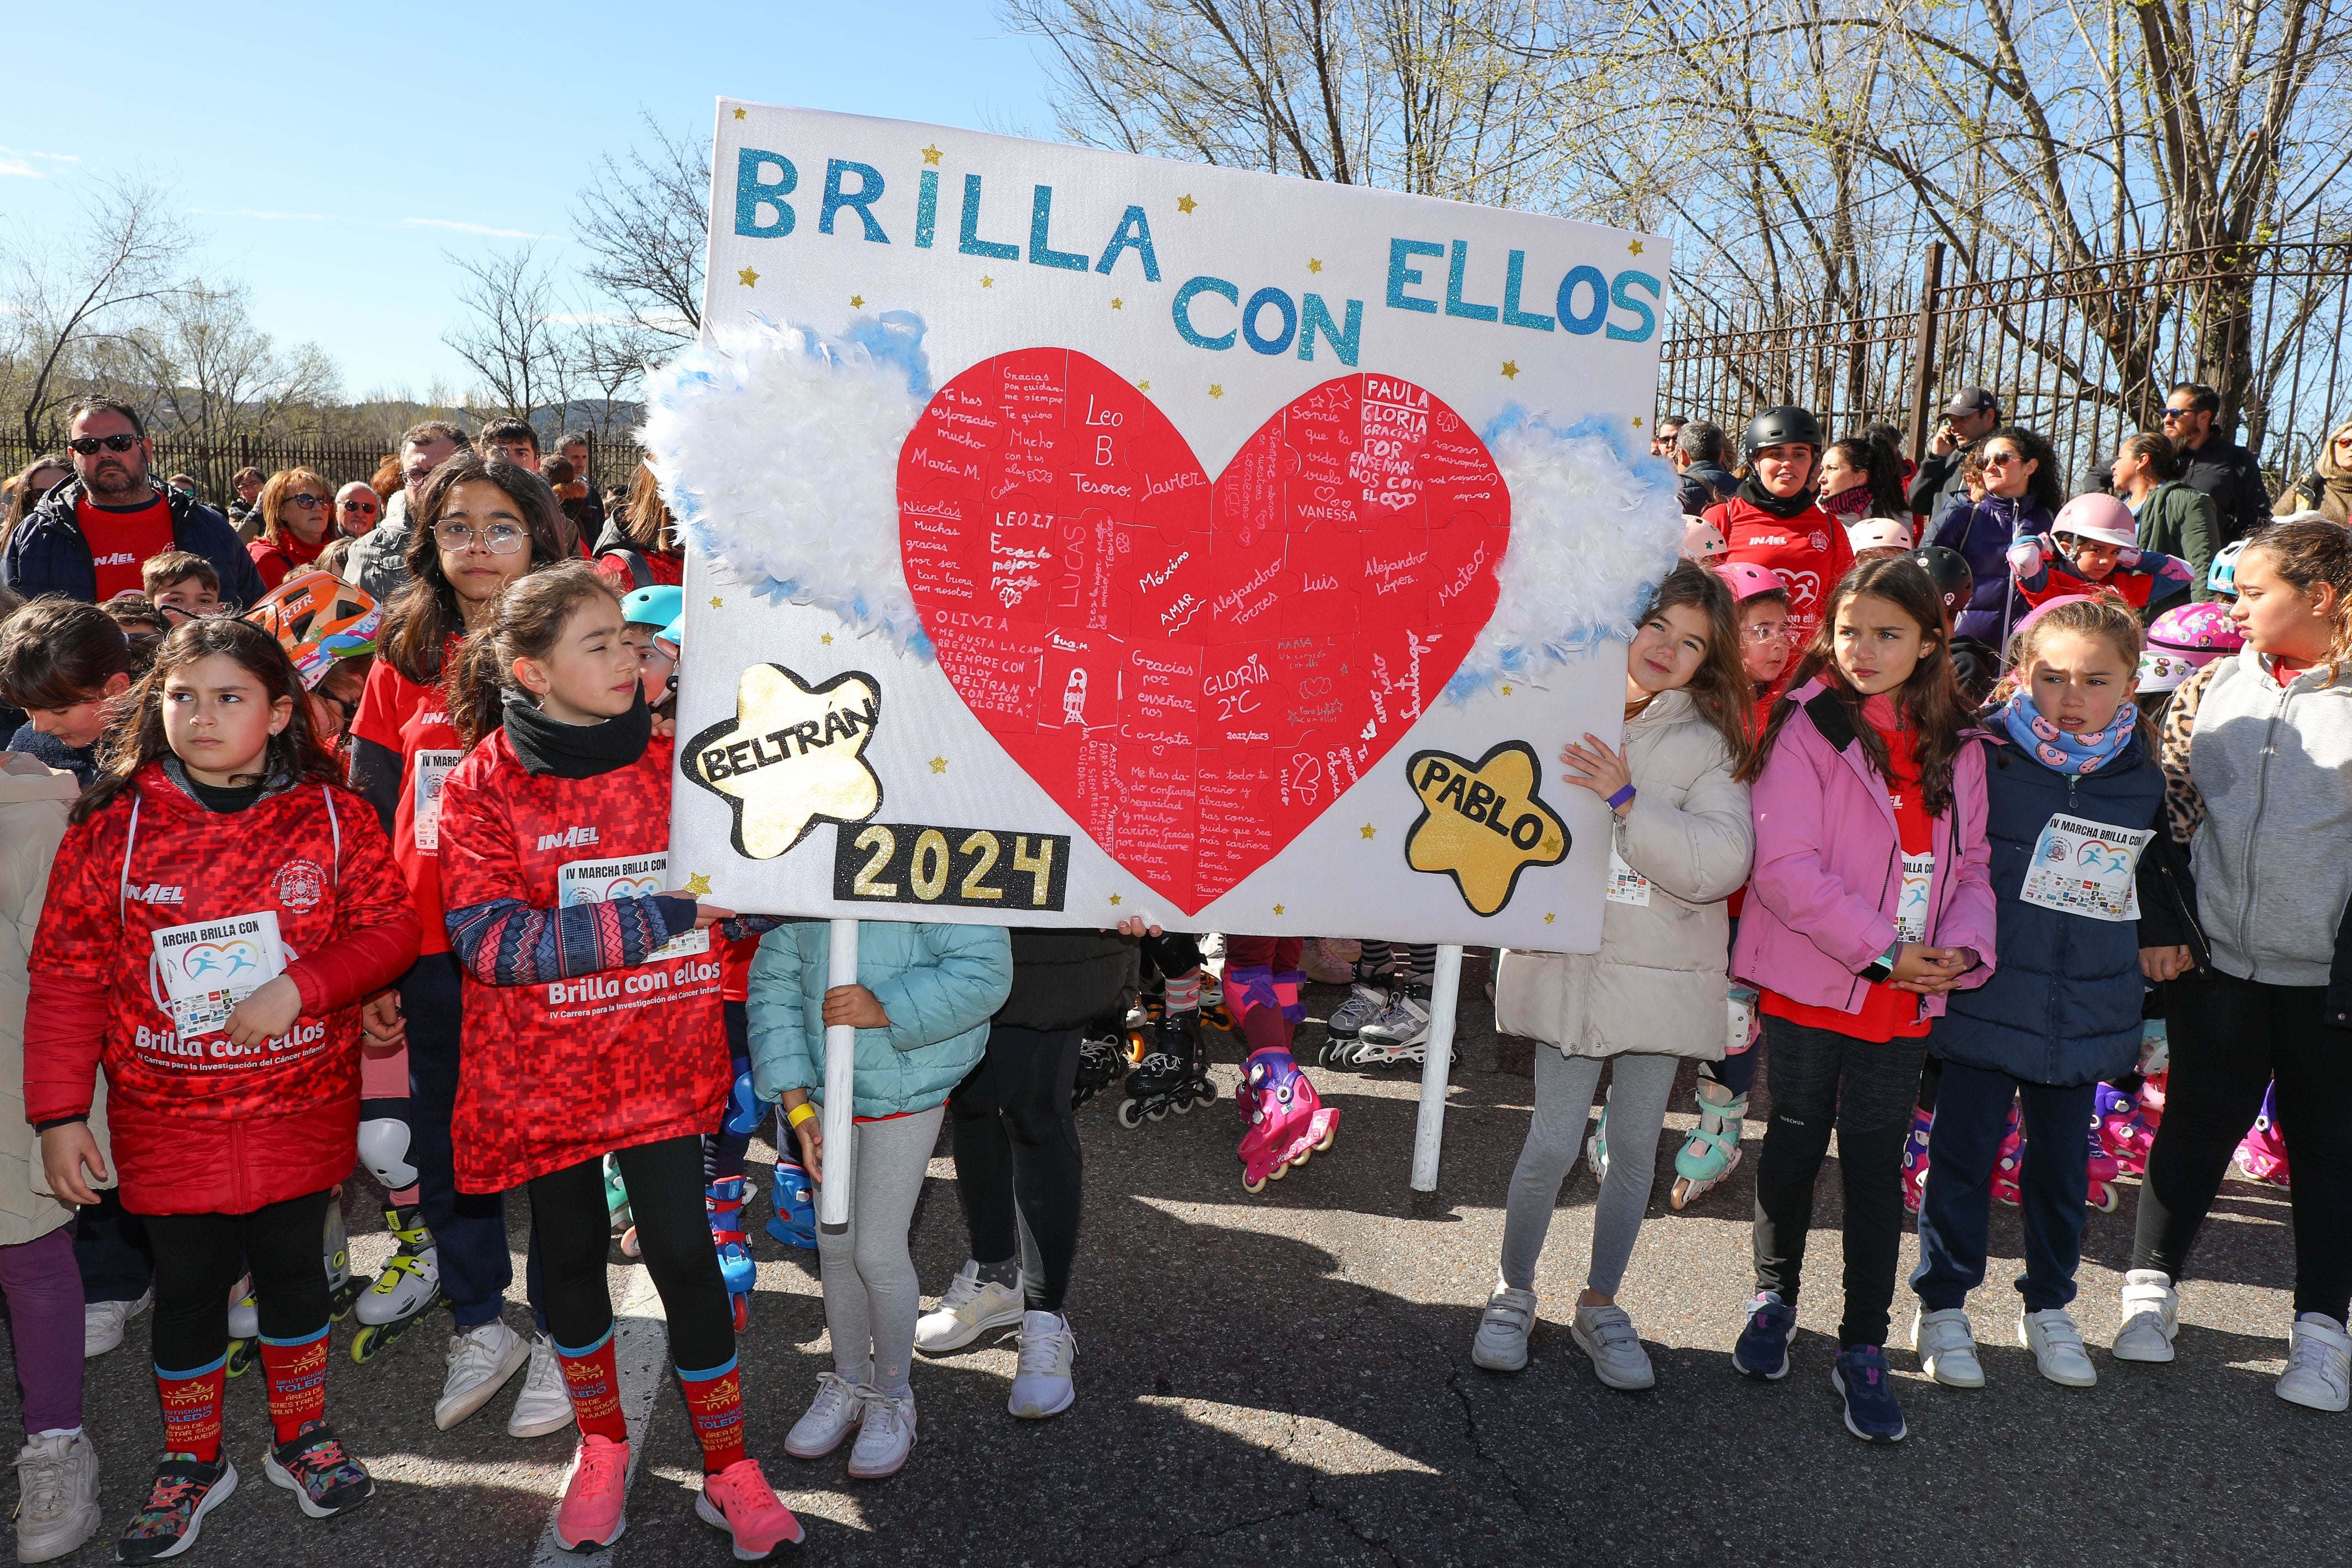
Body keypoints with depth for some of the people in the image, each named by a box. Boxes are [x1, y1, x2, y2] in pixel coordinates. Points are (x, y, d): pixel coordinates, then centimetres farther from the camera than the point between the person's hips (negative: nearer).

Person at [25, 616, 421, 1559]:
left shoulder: (330, 816, -5)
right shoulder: (112, 825, -6)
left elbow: (389, 929, -3)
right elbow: (67, 975, -4)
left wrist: (301, 987, -19)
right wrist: (59, 1112, -5)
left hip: (301, 1107, 1)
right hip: (167, 1116, 0)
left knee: (291, 1264, 15)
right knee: (187, 1282, 11)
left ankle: (303, 1438, 35)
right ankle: (192, 1462, 33)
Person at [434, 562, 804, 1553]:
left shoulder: (669, 761, 0)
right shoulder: (483, 786, -10)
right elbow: (492, 941, -20)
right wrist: (659, 914, -26)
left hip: (662, 1058, 1)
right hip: (544, 1070, -1)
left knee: (684, 1254, 1)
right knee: (569, 1256, 13)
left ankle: (728, 1469, 18)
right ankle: (602, 1443, 37)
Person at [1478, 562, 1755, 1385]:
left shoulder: (1708, 743, -2)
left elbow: (1723, 861, -15)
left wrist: (1629, 801, -22)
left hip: (1660, 970, 1)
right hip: (1568, 962, 0)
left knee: (1633, 1147, 9)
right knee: (1553, 1142, -2)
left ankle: (1600, 1305, 29)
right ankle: (1513, 1293, 22)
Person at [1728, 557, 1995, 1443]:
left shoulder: (1958, 750, 7)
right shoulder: (1808, 728, -9)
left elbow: (1970, 867, 12)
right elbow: (1784, 865, -16)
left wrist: (1962, 948, -7)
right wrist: (1883, 949, -17)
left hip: (1905, 1000, 3)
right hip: (1810, 983, -3)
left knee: (1877, 1164, 8)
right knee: (1796, 1143, 12)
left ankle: (1864, 1350, 19)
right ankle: (1774, 1298, 34)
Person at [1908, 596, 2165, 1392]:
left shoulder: (2146, 775, 2)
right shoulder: (1983, 757, -12)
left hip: (2088, 1017, 4)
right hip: (1987, 1003, -3)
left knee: (2063, 1164, 16)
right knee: (1964, 1155, 6)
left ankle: (2048, 1307, 34)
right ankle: (1943, 1306, 22)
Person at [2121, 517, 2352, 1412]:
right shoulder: (2212, 687, 4)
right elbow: (2164, 810, 8)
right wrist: (2158, 922, 2)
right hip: (2215, 960, 2)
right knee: (2198, 1126, 13)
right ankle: (2153, 1284, 28)